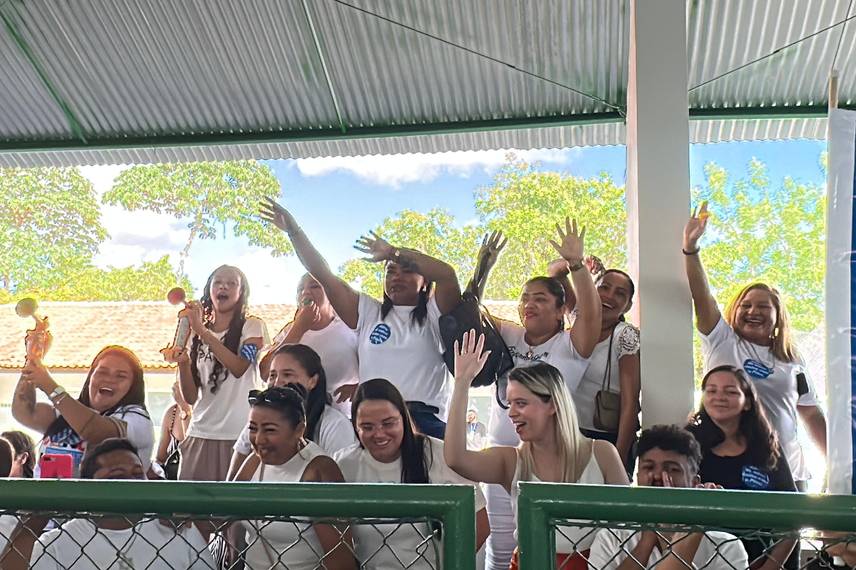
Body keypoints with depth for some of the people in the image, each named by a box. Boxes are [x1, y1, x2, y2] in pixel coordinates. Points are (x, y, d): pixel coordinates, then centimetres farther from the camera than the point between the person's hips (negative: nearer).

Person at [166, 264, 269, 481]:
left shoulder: (252, 326, 4)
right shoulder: (195, 336, 15)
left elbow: (239, 367, -16)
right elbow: (191, 398, 8)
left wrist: (202, 330, -15)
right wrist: (183, 363, -9)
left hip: (240, 435, -4)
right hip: (200, 435, 4)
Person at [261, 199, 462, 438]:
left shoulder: (433, 316, 8)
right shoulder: (369, 313, 17)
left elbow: (447, 274, -11)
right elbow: (323, 275, 14)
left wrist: (393, 252, -2)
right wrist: (294, 231, 9)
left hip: (425, 422, -2)